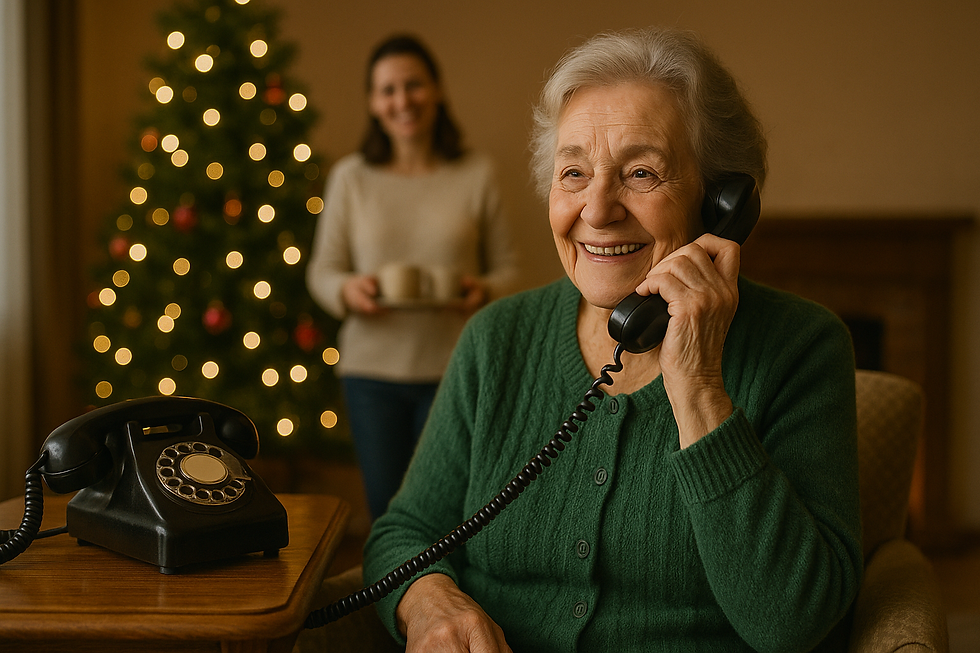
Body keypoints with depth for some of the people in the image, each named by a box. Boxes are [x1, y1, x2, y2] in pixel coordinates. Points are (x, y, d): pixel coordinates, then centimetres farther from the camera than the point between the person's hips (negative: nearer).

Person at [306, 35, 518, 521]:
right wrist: (347, 290, -17)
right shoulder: (350, 176, 2)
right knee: (386, 505, 8)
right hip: (372, 367, 1)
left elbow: (506, 268, 6)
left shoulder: (477, 175, 2)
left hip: (453, 369, -1)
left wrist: (484, 291, -16)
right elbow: (321, 271, 5)